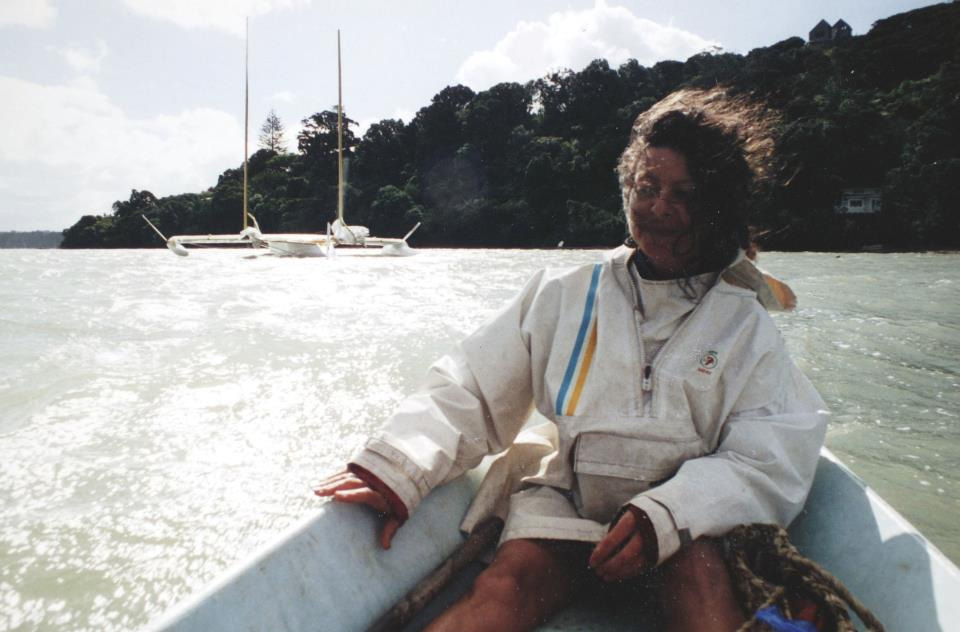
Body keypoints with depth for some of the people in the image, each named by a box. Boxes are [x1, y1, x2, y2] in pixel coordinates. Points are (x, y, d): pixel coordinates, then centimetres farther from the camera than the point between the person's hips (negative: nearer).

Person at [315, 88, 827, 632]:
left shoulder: (746, 326, 7)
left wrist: (666, 515, -22)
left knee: (699, 569, -33)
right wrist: (394, 470, -13)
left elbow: (768, 464, -4)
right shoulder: (565, 296, 8)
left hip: (693, 523, 0)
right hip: (566, 503, 0)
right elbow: (470, 391, 3)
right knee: (508, 586, -28)